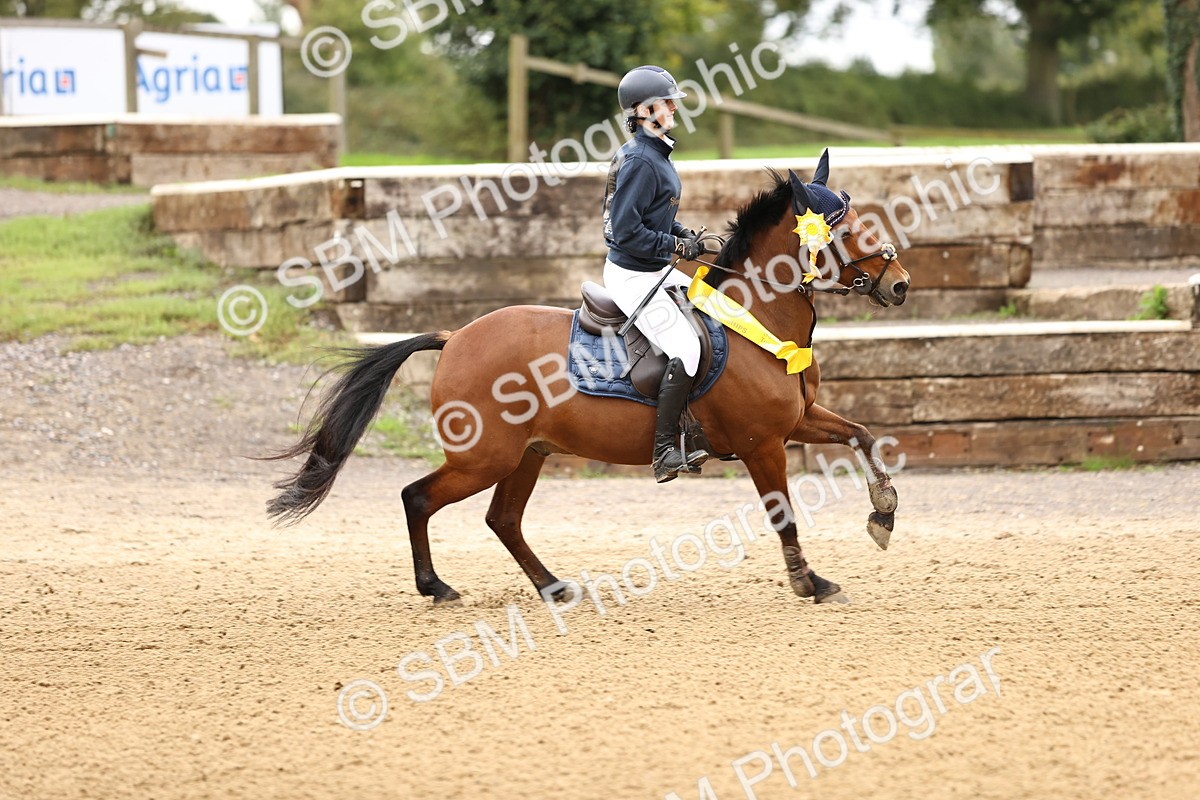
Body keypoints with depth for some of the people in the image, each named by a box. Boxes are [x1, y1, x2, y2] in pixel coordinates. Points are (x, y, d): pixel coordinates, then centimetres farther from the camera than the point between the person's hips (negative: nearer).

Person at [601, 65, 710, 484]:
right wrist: (679, 247, -19)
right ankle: (666, 451, -16)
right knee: (686, 348, -20)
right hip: (633, 277, -11)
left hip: (656, 272, 11)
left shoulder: (653, 154, 10)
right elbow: (627, 232, -26)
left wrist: (686, 235, 8)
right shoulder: (639, 161, -22)